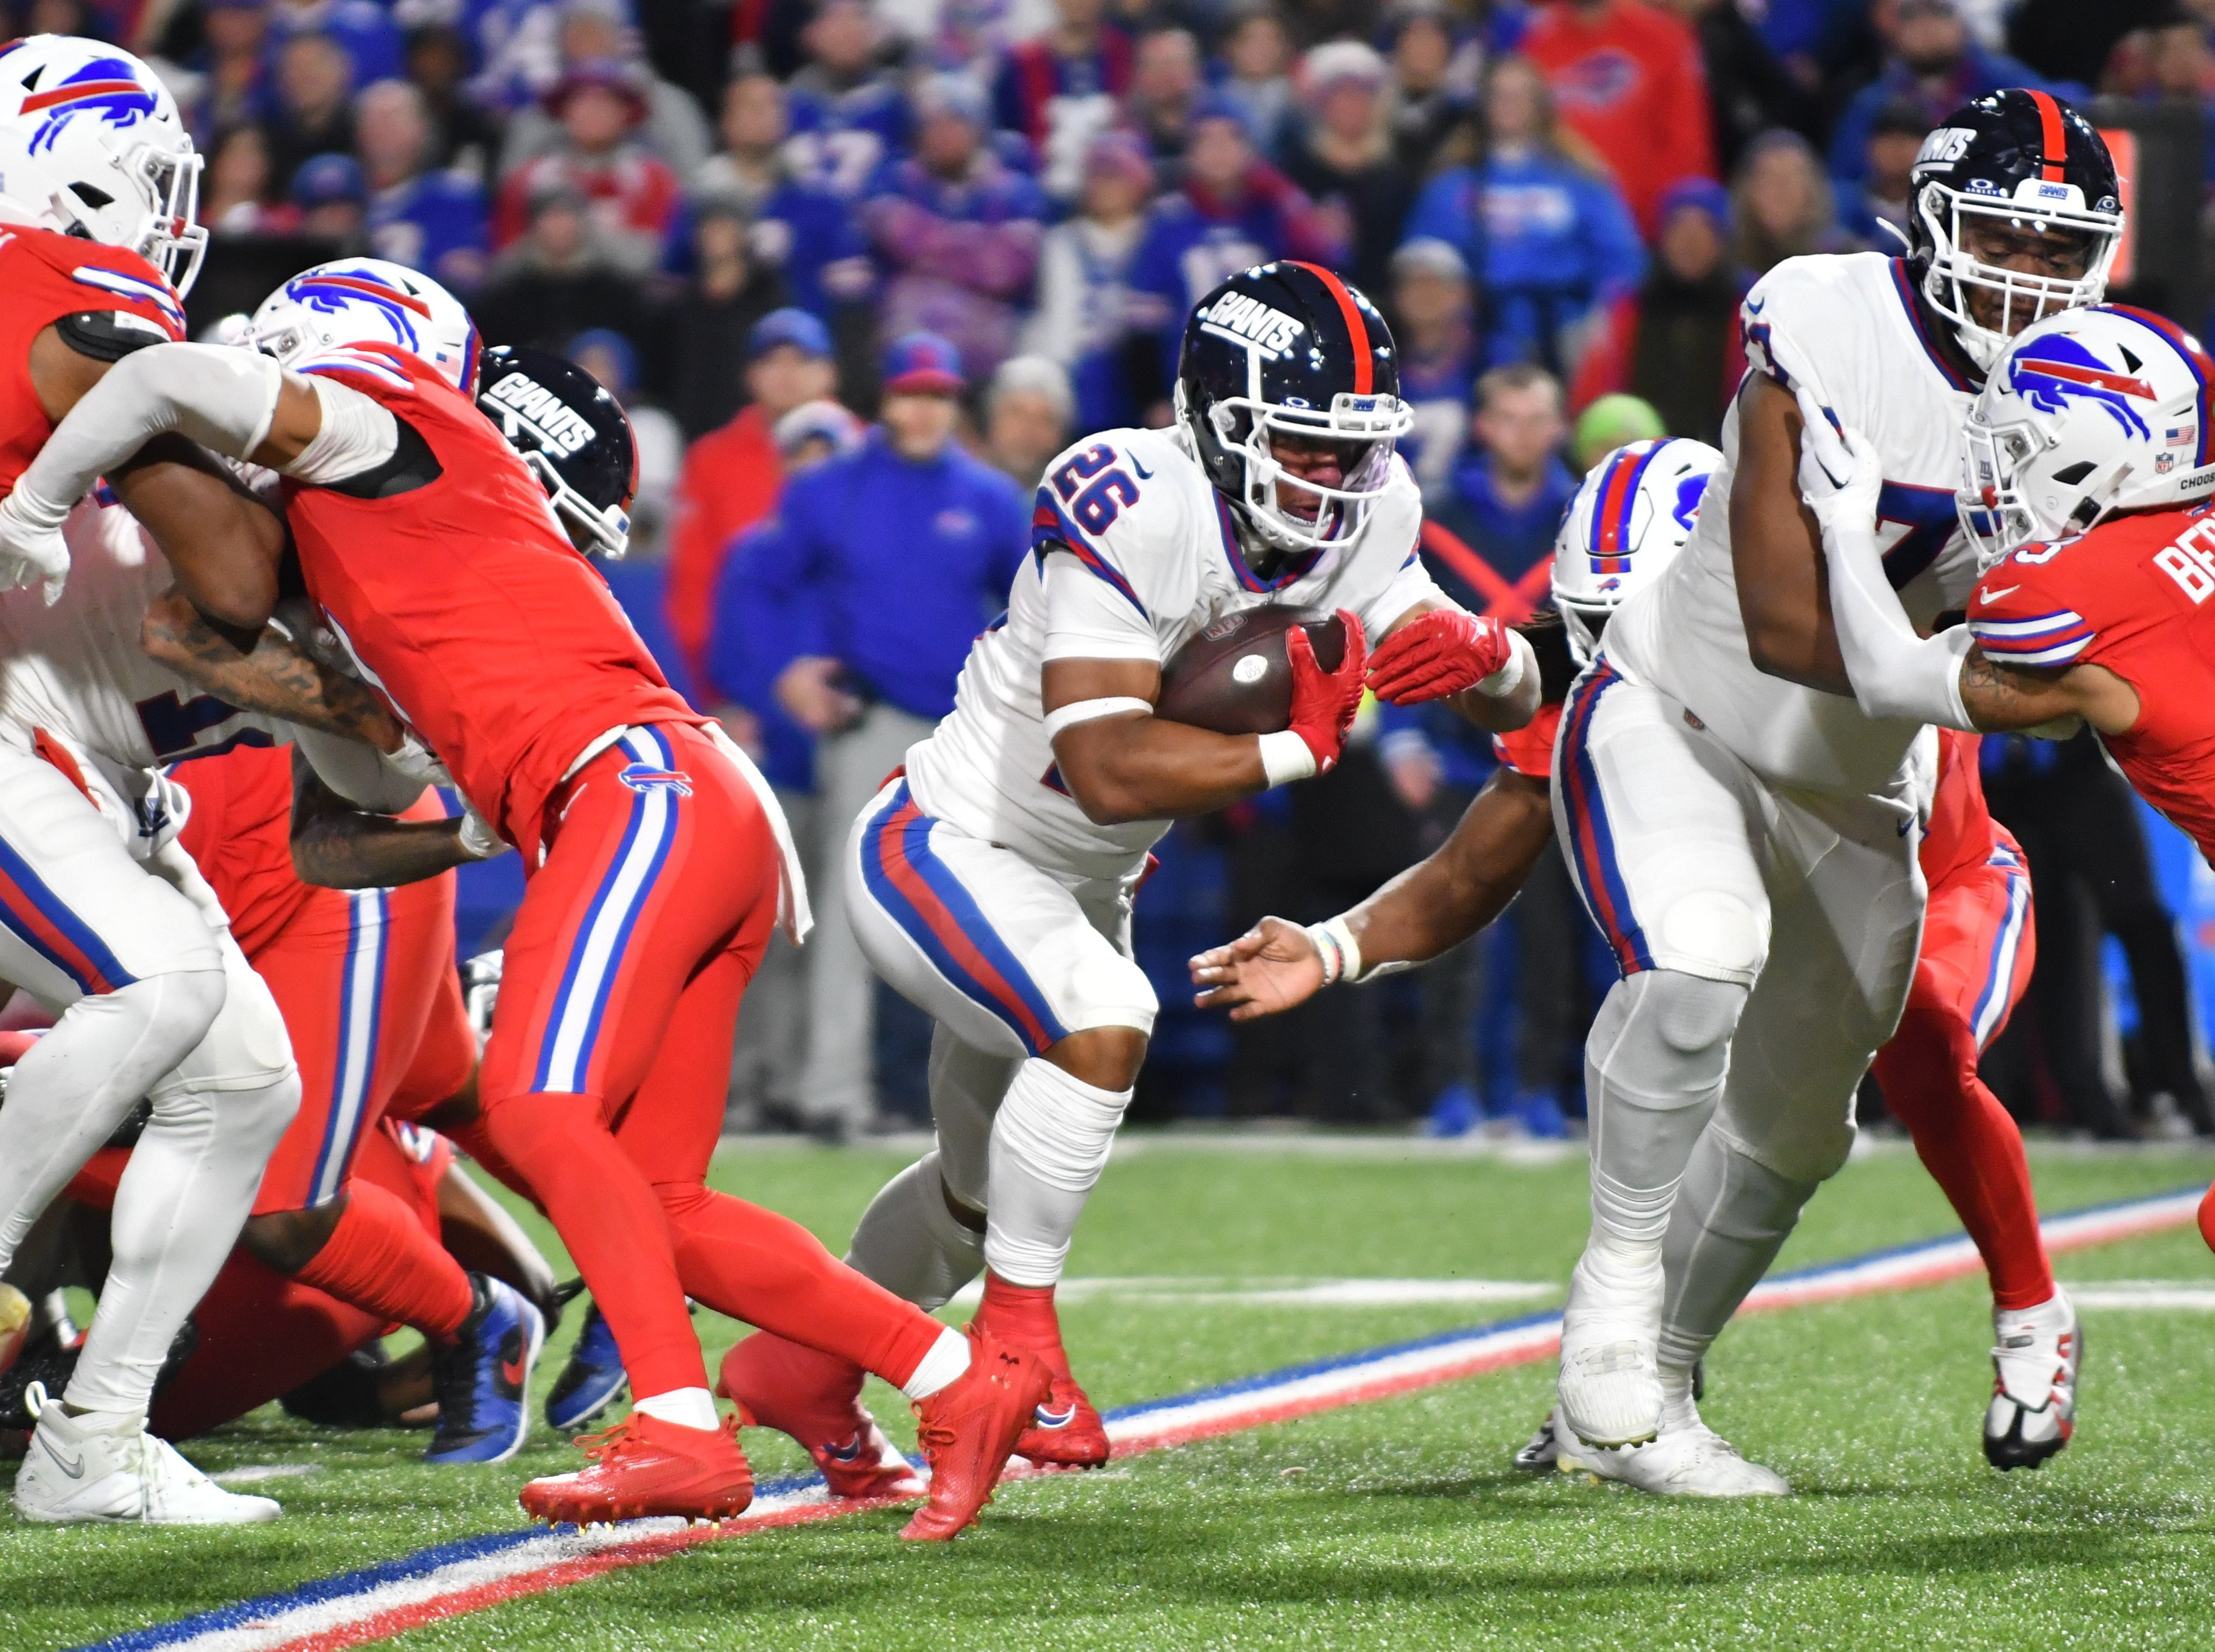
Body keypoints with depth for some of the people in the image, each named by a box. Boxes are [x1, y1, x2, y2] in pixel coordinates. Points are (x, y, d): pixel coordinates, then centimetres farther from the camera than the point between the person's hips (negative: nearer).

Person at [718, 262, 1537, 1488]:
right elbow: (1111, 772, -38)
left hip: (1076, 886, 9)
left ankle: (799, 1367, 47)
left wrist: (1477, 653, -27)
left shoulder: (1359, 525, -9)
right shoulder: (1134, 509, -31)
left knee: (989, 1187, 22)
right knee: (1103, 1019, -35)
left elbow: (1518, 702, -5)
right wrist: (1302, 742, -39)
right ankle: (1016, 1337, -17)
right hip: (941, 851, -9)